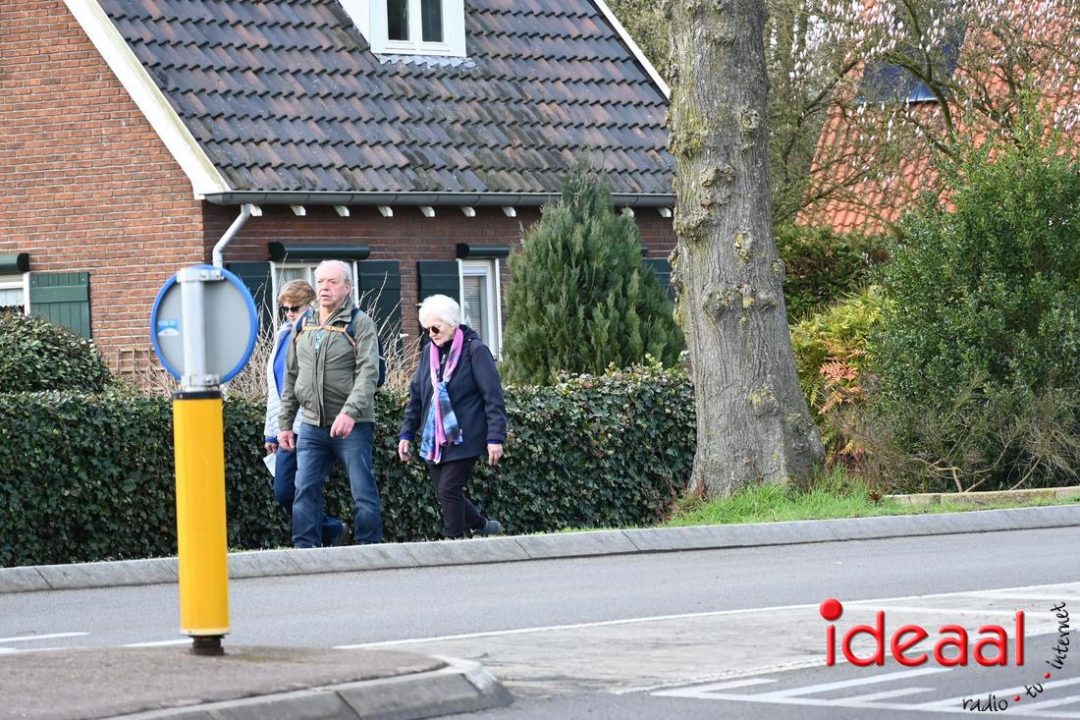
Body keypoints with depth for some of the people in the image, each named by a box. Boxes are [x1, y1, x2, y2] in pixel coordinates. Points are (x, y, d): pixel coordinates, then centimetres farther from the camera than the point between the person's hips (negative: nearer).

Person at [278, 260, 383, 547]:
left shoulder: (359, 324, -3)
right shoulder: (304, 327, 14)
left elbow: (368, 373, -15)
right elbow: (291, 378, 20)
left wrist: (351, 411, -28)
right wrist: (285, 423, 15)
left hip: (352, 426, -5)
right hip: (311, 425, 5)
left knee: (363, 493, -2)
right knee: (305, 492, 0)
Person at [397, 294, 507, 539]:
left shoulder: (474, 351, -9)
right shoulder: (429, 352, 11)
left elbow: (493, 397, -11)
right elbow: (416, 396, 18)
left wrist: (495, 437, -16)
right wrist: (407, 434, 13)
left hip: (463, 439, -7)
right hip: (434, 440, 7)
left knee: (448, 490, -12)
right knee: (446, 493, 9)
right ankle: (485, 527, 29)